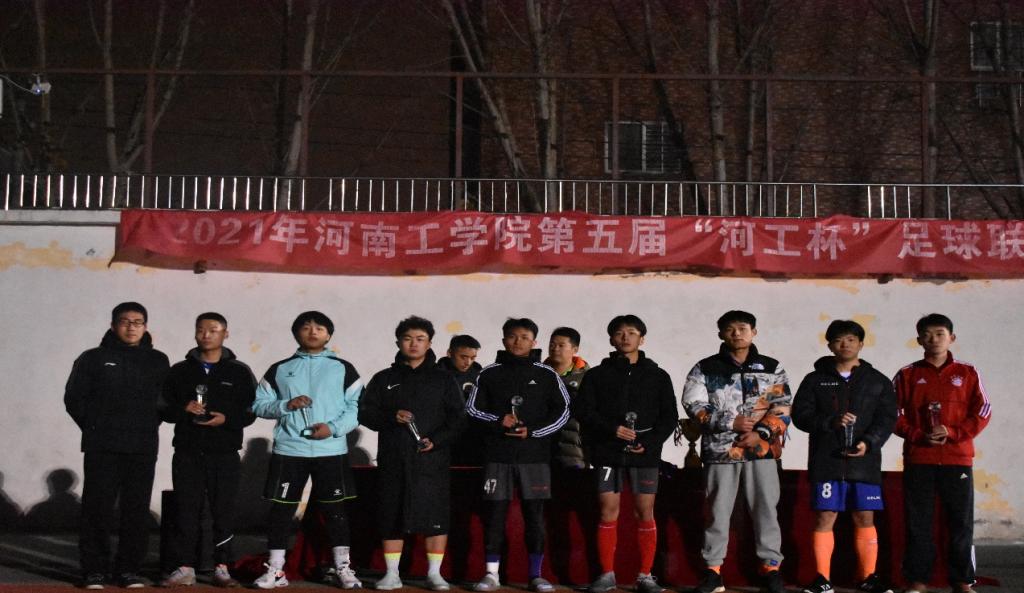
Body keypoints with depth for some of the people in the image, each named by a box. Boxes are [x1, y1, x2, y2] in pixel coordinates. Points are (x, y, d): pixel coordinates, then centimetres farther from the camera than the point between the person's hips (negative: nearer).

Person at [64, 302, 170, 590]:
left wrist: (149, 426, 3)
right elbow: (74, 397, 5)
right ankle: (94, 570, 4)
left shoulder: (158, 361, 10)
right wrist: (95, 427, 0)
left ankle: (129, 570, 9)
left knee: (137, 510, 2)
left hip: (143, 448, 2)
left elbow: (166, 399, 13)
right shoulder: (93, 358, 6)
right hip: (102, 447, -1)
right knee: (97, 508, -2)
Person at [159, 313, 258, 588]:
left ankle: (222, 568, 10)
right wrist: (183, 409, -10)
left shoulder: (239, 372, 6)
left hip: (225, 454, -1)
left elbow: (250, 412, 3)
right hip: (187, 453, 1)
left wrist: (227, 419, -14)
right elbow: (164, 408, 10)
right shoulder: (180, 371, 10)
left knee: (224, 511, 2)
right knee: (186, 511, 2)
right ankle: (184, 568, 8)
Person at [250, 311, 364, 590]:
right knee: (281, 509, 3)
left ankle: (342, 568, 11)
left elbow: (357, 407, 2)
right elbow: (259, 405, 8)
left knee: (335, 508, 3)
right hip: (288, 450, 1)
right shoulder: (279, 369, 10)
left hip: (331, 451, -1)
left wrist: (334, 428, -14)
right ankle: (275, 570, 11)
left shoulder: (343, 368, 7)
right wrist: (286, 405, -10)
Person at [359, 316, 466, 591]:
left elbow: (457, 417, 3)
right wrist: (392, 417, -12)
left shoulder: (443, 379, 9)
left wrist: (436, 440, -12)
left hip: (432, 459, -1)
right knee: (392, 516, 3)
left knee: (436, 516, -2)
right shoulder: (384, 379, 12)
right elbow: (365, 413, 7)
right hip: (393, 459, 1)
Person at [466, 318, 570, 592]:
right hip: (497, 455, 0)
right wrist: (497, 421, -11)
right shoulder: (490, 373, 6)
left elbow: (562, 411, 4)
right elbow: (472, 409, 7)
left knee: (534, 514, 3)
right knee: (495, 513, 2)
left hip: (534, 455, 0)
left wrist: (532, 431, -8)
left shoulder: (546, 374, 5)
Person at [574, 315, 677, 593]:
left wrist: (650, 442, -9)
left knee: (645, 513, 1)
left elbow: (670, 416, 6)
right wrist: (612, 429, -13)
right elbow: (582, 410, 0)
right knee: (608, 512, 0)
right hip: (608, 453, 0)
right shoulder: (597, 375, 7)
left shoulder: (657, 375, 8)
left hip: (645, 454, 0)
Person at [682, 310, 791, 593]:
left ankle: (770, 567, 13)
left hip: (762, 449, 1)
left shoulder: (772, 368, 10)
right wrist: (730, 423, -11)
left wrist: (760, 433, -11)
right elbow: (694, 404, -2)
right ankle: (713, 569, 11)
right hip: (720, 450, 0)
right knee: (718, 511, 4)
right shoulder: (705, 368, 7)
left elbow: (782, 407, 3)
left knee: (766, 509, 3)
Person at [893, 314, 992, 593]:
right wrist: (918, 436, -11)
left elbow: (982, 413, 3)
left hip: (957, 459, 0)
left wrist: (952, 433, -11)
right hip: (918, 460, 0)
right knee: (918, 522, 2)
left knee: (962, 521, 2)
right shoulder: (907, 375, 7)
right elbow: (894, 414, 4)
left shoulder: (967, 373, 6)